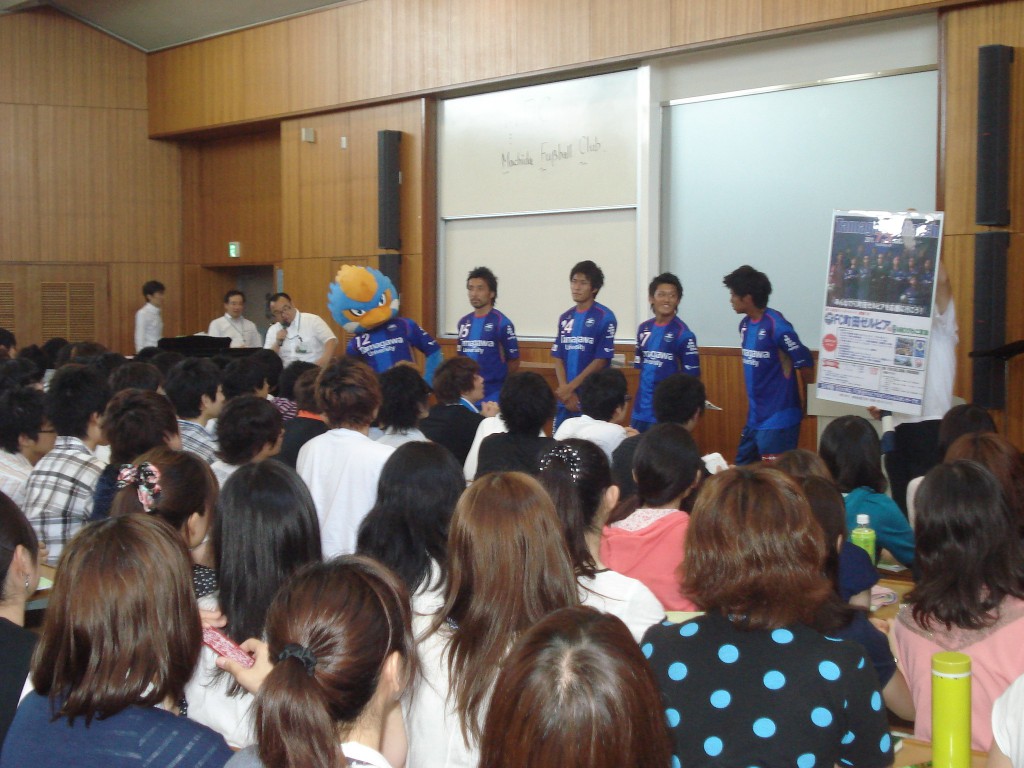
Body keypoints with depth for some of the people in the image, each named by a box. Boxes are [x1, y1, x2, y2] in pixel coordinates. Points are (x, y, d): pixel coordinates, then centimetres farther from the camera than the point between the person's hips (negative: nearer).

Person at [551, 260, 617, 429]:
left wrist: (570, 387, -11)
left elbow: (601, 360, -9)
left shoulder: (605, 317, -5)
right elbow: (558, 358, 9)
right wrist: (565, 391, -6)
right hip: (566, 400, 5)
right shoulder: (565, 318, 11)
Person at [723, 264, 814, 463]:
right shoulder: (745, 325, 9)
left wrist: (803, 403, -5)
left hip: (778, 418, -9)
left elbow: (805, 364, -16)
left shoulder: (776, 326, -17)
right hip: (755, 417, 9)